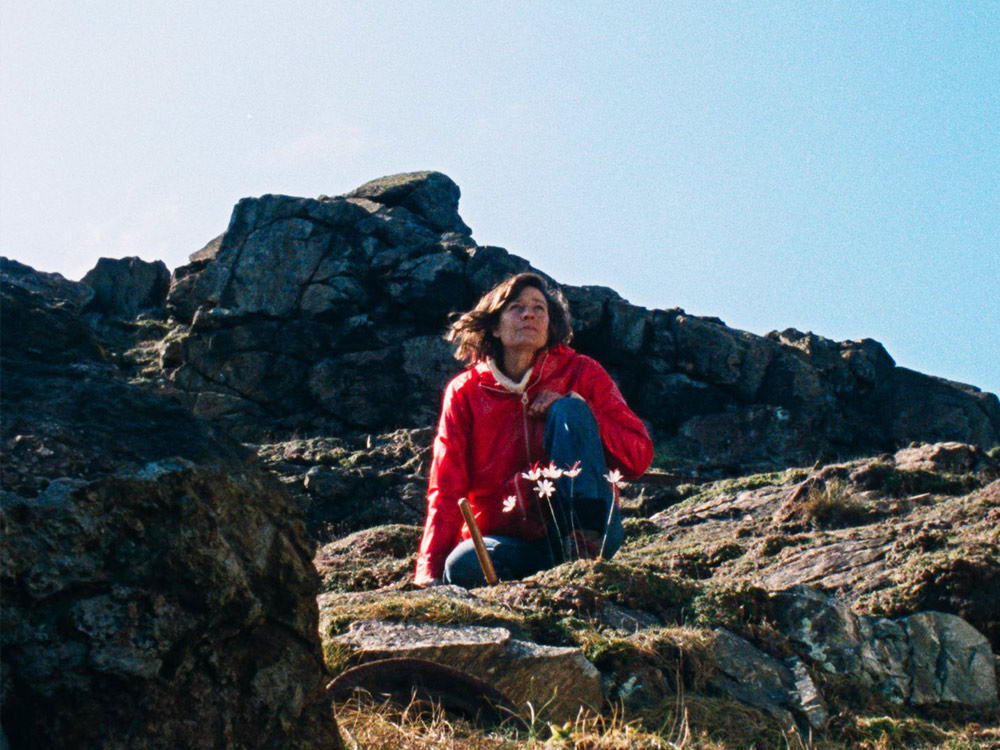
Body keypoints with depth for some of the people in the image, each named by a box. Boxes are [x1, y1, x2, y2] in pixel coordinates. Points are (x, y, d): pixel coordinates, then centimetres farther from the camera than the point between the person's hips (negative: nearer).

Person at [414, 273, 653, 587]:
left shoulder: (581, 374, 4)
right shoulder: (465, 392, 5)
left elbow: (639, 457, -3)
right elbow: (446, 491, -2)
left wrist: (573, 408, -15)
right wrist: (429, 574, -15)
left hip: (590, 533, 1)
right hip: (508, 544, -1)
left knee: (568, 410, -19)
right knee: (463, 564, -35)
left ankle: (583, 553, -26)